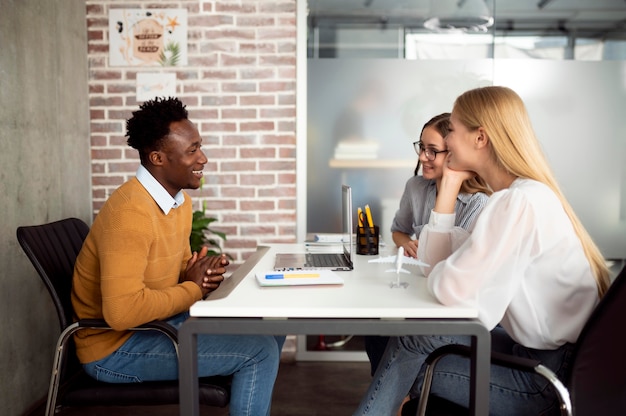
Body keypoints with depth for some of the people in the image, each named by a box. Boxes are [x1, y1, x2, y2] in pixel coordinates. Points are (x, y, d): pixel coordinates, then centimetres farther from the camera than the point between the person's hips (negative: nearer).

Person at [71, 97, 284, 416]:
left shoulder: (180, 198, 2)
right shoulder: (130, 212, -27)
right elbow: (122, 311, -35)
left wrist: (203, 272, -10)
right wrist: (194, 288, -21)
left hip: (162, 320, 9)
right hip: (116, 347, -9)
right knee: (259, 352, -16)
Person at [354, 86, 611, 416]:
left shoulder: (520, 201, -23)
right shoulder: (518, 195, 8)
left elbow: (453, 289, -29)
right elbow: (434, 258, 5)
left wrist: (437, 273, -6)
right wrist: (450, 182, 2)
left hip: (554, 374, -8)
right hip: (543, 354, 8)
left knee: (413, 335, -6)